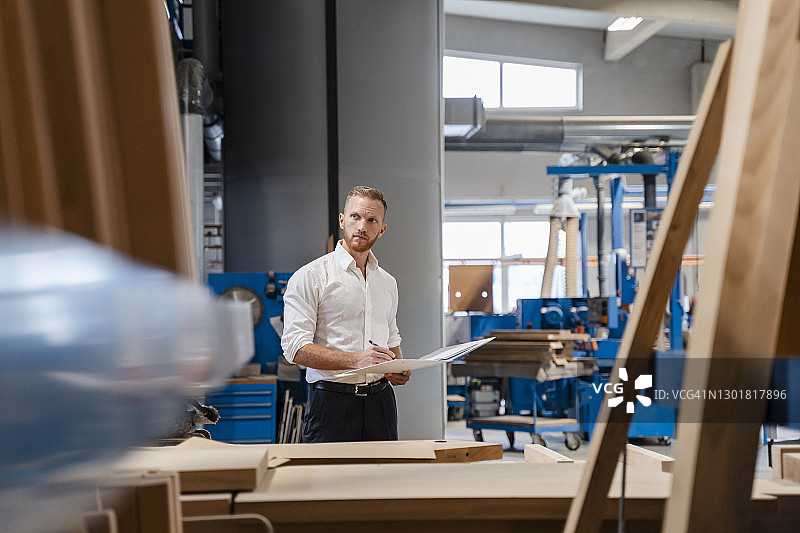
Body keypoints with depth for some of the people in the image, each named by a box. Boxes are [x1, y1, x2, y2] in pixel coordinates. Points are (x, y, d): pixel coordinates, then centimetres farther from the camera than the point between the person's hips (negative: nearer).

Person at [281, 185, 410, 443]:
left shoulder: (388, 283, 17)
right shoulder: (310, 276, -4)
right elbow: (295, 348, -13)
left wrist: (398, 370, 5)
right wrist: (356, 360, -23)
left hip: (380, 400, 5)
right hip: (332, 401, -5)